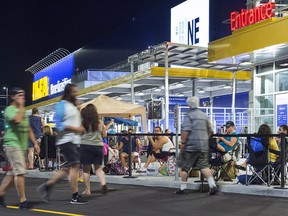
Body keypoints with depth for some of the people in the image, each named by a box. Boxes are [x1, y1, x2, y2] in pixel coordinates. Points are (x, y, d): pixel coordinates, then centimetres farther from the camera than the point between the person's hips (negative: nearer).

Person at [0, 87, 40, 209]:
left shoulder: (23, 111, 21)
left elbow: (28, 129, 24)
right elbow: (17, 119, -27)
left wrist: (35, 143, 17)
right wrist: (21, 107, -14)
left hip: (23, 145, 9)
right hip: (13, 143, -9)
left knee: (13, 173, 10)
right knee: (20, 171, -13)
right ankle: (23, 201, -12)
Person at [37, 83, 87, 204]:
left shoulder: (74, 106, 21)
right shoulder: (62, 105, -7)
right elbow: (59, 124, -15)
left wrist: (80, 128, 8)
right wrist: (75, 128, -18)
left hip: (74, 141, 9)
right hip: (66, 140, -9)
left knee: (68, 168, 9)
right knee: (75, 166, -12)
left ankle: (46, 186, 17)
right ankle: (75, 197, -8)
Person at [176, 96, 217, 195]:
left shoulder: (189, 115, -7)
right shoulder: (204, 115, 14)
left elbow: (186, 131, -16)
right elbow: (210, 131, 17)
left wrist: (182, 143, -14)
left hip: (191, 146, -6)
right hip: (203, 146, 6)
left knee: (185, 167, 6)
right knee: (204, 166, 5)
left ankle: (183, 188, 12)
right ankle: (212, 185, -9)